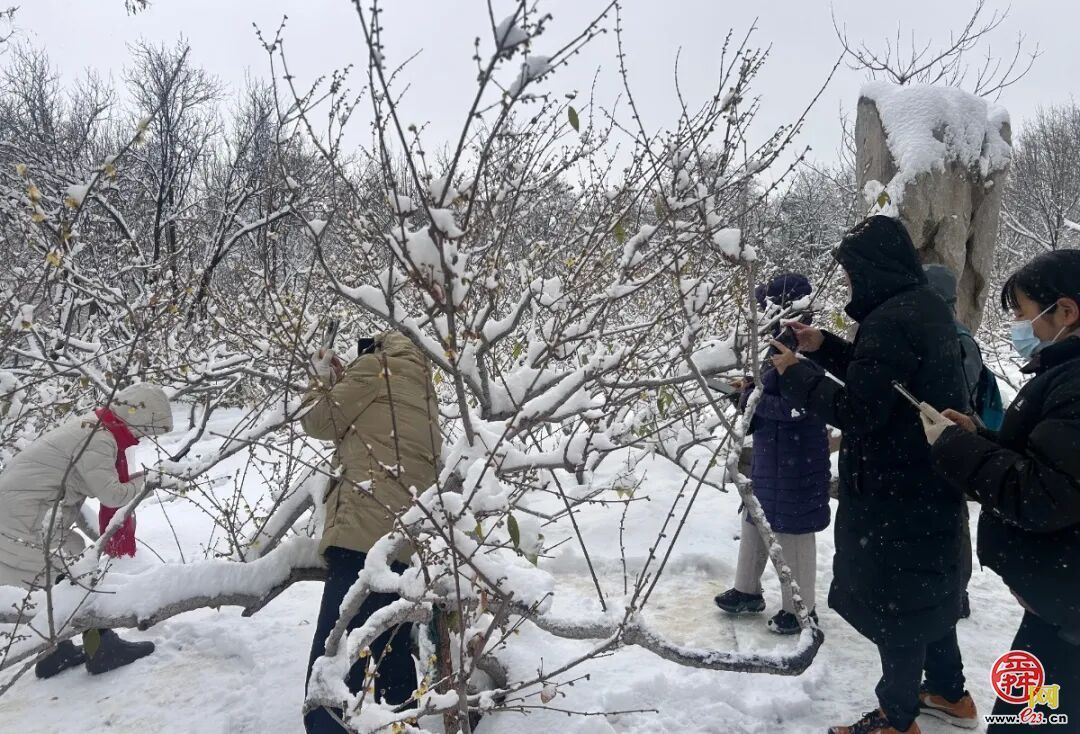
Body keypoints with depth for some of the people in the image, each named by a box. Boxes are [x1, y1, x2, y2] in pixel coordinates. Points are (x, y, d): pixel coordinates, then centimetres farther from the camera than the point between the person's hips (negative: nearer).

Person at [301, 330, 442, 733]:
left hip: (367, 538, -9)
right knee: (392, 664, 21)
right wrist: (340, 379, 29)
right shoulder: (423, 392, 26)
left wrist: (323, 380, 27)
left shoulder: (377, 367, 4)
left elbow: (320, 422, 10)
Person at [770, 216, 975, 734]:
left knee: (893, 599, 4)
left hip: (896, 492, -10)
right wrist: (824, 347, 10)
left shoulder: (892, 321, -25)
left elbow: (858, 410, -24)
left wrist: (795, 374, -13)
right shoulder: (924, 307, 7)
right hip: (927, 483, 10)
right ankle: (949, 692, 40)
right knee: (925, 590, 23)